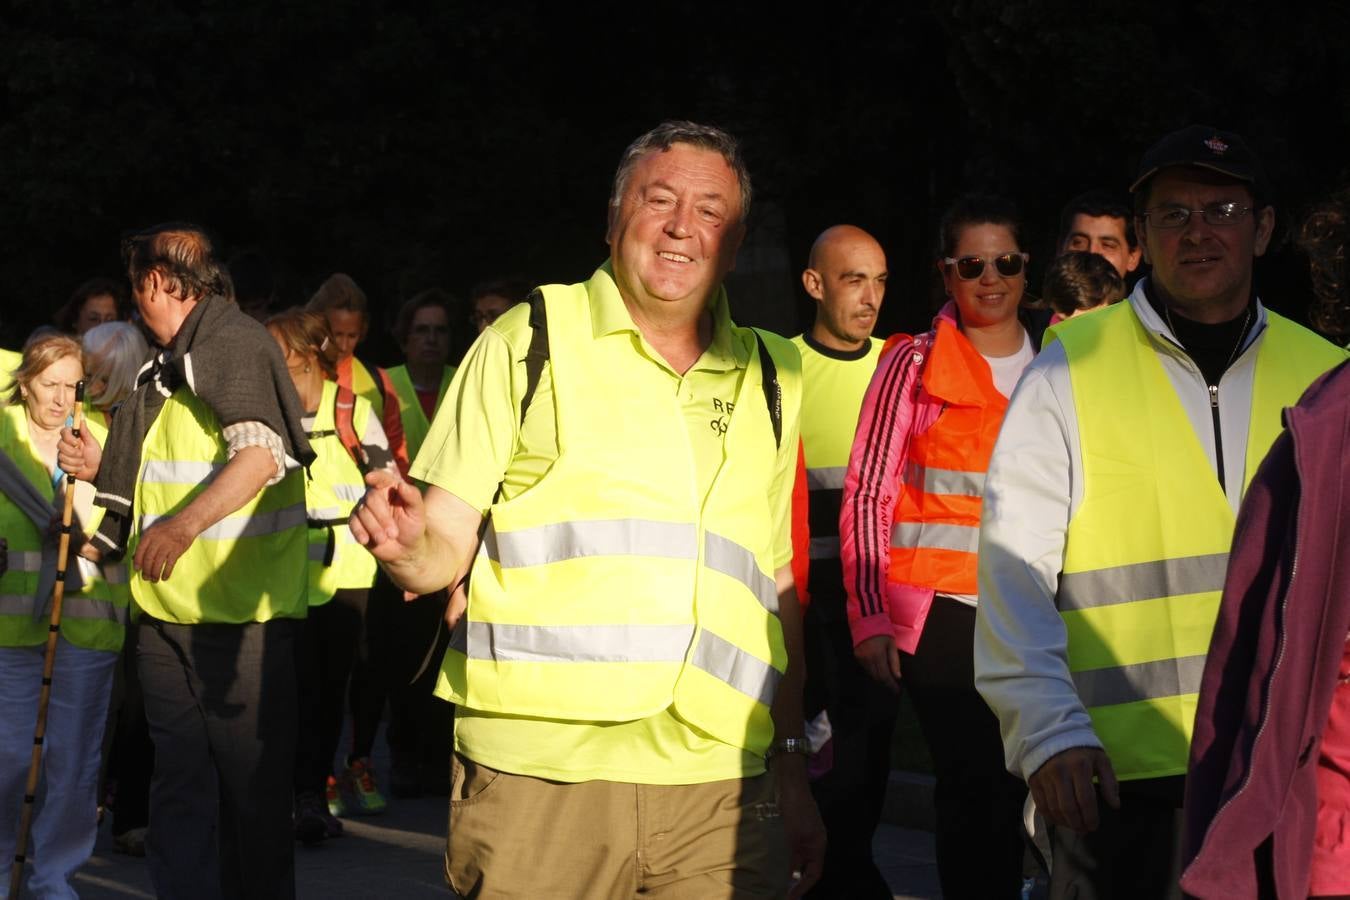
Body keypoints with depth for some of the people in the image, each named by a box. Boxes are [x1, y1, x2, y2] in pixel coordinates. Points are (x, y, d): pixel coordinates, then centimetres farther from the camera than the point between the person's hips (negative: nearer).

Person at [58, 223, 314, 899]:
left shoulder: (233, 343, -8)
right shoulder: (166, 367, 21)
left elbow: (263, 454, -22)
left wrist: (185, 523, -33)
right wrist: (103, 468, 12)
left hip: (239, 605, -9)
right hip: (168, 607, 9)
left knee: (252, 781, -1)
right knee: (180, 781, 8)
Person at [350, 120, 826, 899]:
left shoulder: (770, 385, 15)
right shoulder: (529, 343, 5)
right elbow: (446, 544, 2)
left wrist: (794, 772, 15)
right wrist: (406, 544, -21)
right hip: (538, 775, -3)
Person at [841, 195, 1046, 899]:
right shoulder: (914, 365, 0)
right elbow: (866, 497, 0)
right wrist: (869, 617, -6)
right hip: (943, 612, -3)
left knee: (1016, 782, 4)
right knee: (971, 785, -5)